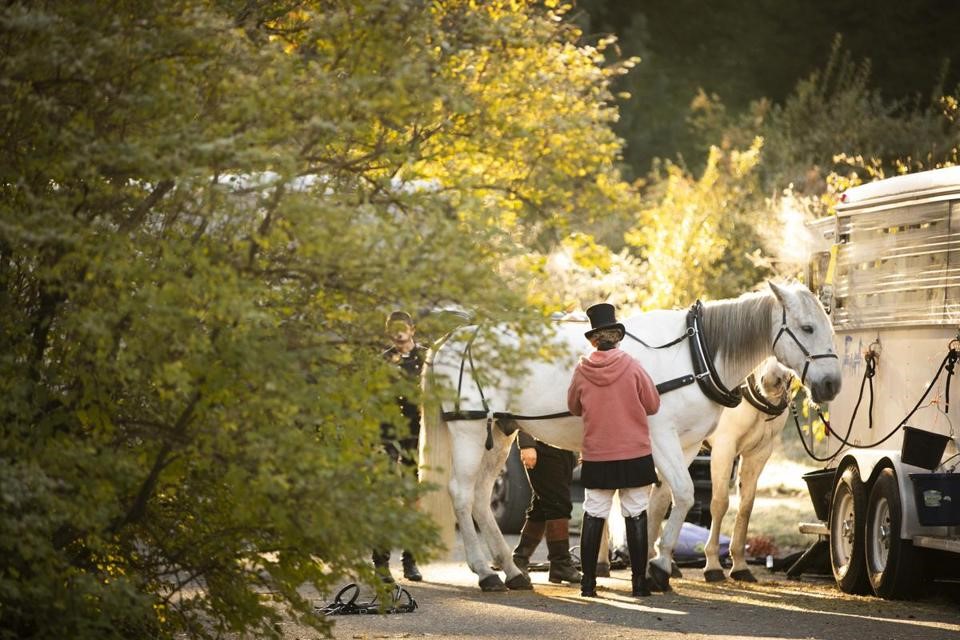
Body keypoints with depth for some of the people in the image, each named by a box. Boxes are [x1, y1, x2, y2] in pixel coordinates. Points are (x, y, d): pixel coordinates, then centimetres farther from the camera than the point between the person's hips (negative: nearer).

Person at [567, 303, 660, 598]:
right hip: (635, 454, -1)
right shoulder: (632, 367, -10)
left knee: (593, 516, 8)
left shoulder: (582, 371, -5)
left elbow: (574, 407, 11)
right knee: (636, 516, 6)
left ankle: (588, 582, 8)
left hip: (596, 457, 1)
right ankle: (639, 581, 7)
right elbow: (653, 405, 0)